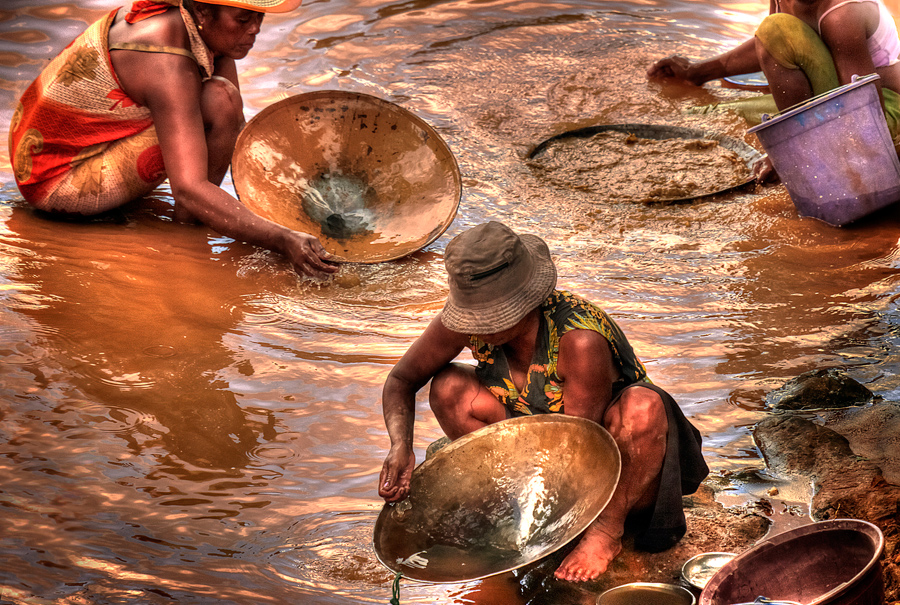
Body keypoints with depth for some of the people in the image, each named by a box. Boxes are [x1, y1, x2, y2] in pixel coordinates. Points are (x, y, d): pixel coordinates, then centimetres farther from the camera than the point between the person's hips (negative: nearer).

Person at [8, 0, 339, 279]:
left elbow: (235, 129, 6)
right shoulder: (168, 65, -29)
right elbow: (190, 190, -38)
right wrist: (282, 240, -44)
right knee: (220, 100, -24)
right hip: (60, 184, -10)